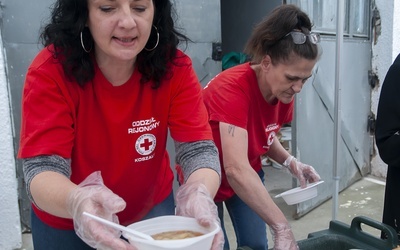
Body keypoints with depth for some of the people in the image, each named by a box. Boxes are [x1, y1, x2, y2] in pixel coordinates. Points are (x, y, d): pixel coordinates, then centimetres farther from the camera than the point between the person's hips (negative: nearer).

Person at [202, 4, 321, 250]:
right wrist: (282, 228, -44)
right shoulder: (233, 88, -34)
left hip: (249, 177, 6)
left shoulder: (284, 91, -13)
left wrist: (291, 162, -12)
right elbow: (235, 169, -43)